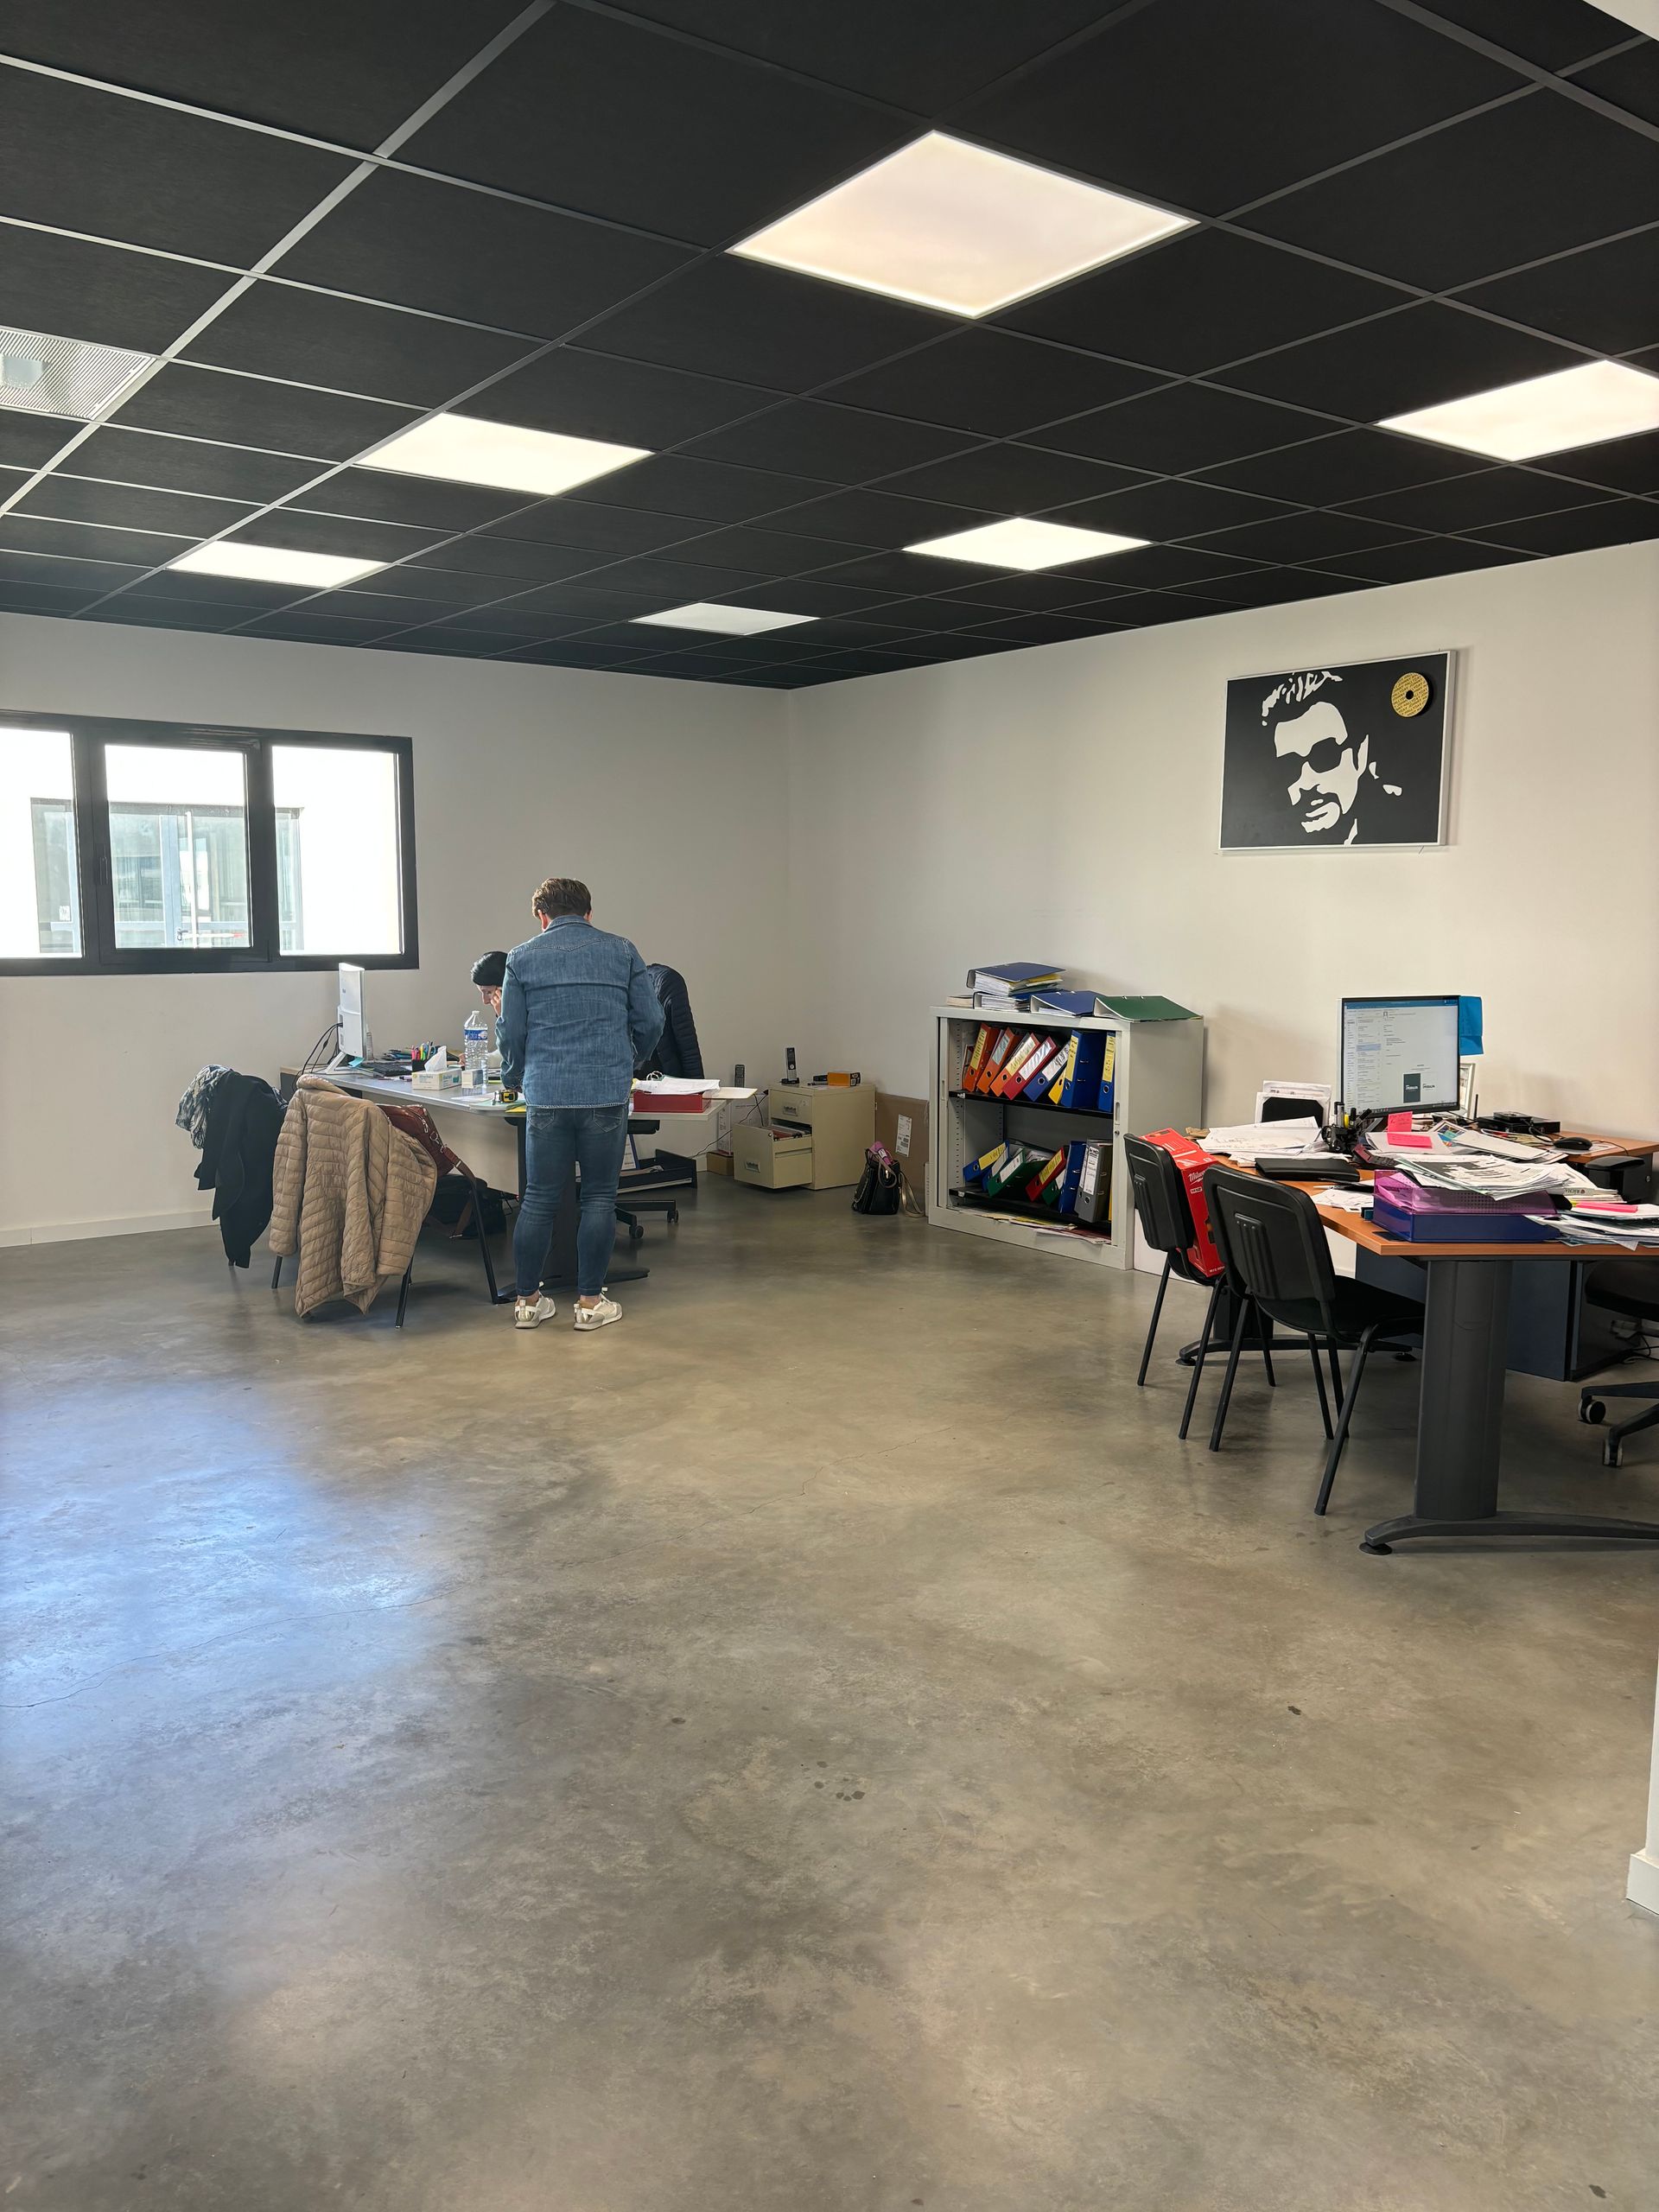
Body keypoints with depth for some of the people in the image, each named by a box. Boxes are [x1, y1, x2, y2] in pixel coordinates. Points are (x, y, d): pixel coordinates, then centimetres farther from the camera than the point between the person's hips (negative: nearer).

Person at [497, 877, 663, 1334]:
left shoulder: (521, 958, 6)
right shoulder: (621, 952, 6)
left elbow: (511, 1032, 6)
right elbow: (651, 1022, 5)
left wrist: (515, 1078, 25)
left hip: (547, 1095, 1)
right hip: (608, 1094, -1)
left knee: (539, 1199, 8)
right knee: (599, 1197, 7)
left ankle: (527, 1300, 16)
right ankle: (590, 1302, 11)